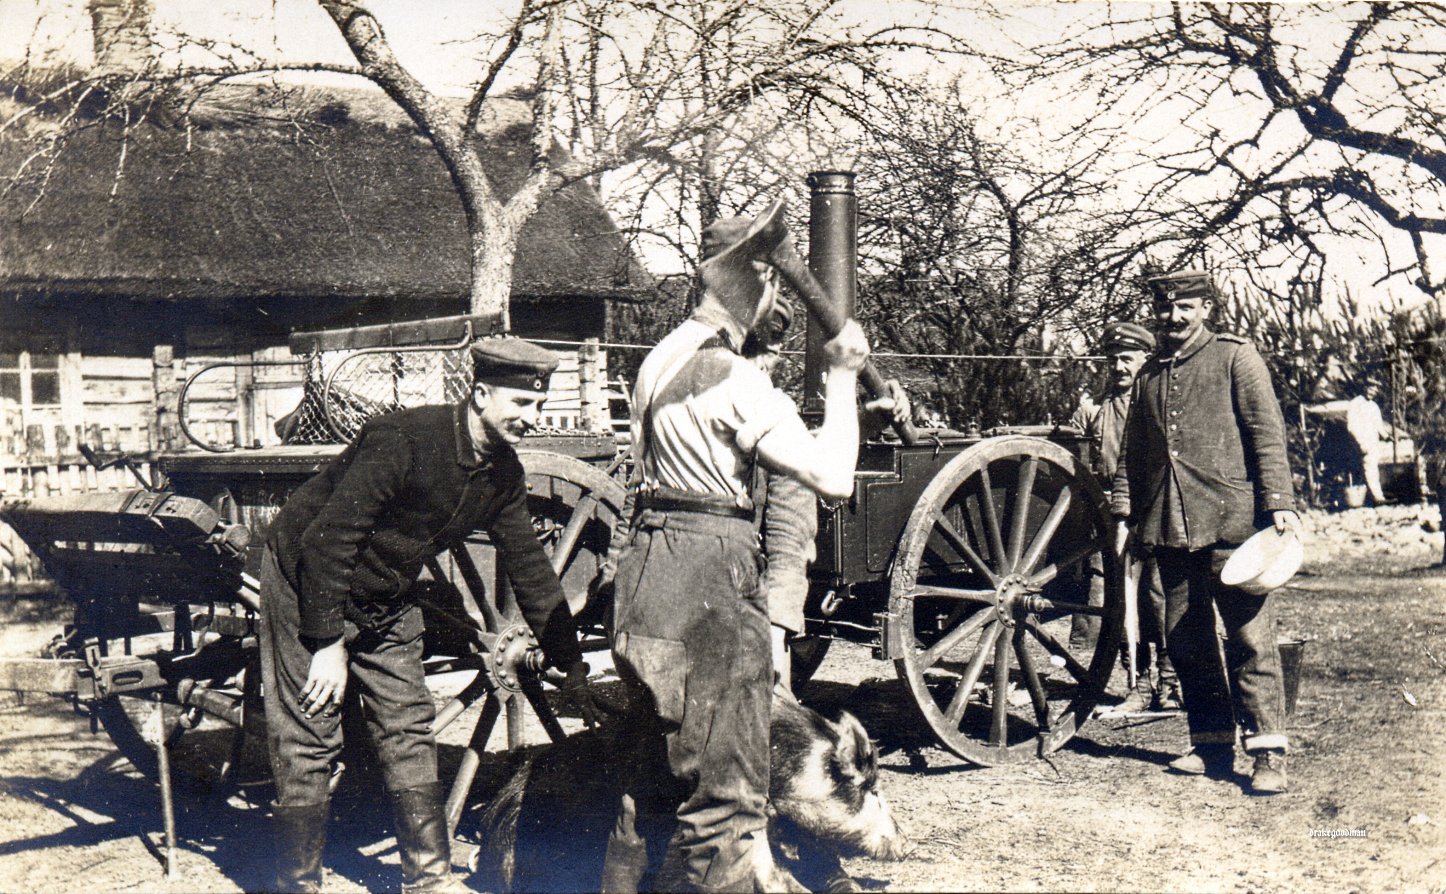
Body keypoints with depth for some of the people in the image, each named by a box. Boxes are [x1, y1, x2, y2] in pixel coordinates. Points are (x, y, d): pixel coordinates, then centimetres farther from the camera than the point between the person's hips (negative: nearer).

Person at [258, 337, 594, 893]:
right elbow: (327, 540, -27)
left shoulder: (503, 474, -5)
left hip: (386, 604, 7)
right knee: (309, 745, -5)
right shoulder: (402, 441, -29)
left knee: (409, 733, 4)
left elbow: (528, 566, 4)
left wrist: (571, 663, 5)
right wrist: (328, 644, -25)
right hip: (305, 583, -7)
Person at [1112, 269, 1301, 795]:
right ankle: (1212, 745, 18)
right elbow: (1131, 451, 22)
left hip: (1231, 520, -5)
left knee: (1249, 636, -6)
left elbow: (1267, 432, -2)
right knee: (1185, 640, 8)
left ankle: (1268, 752, -3)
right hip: (1170, 528, 6)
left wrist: (1279, 504, -10)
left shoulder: (1234, 357, 4)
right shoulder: (1150, 374, 18)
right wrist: (1125, 513, 14)